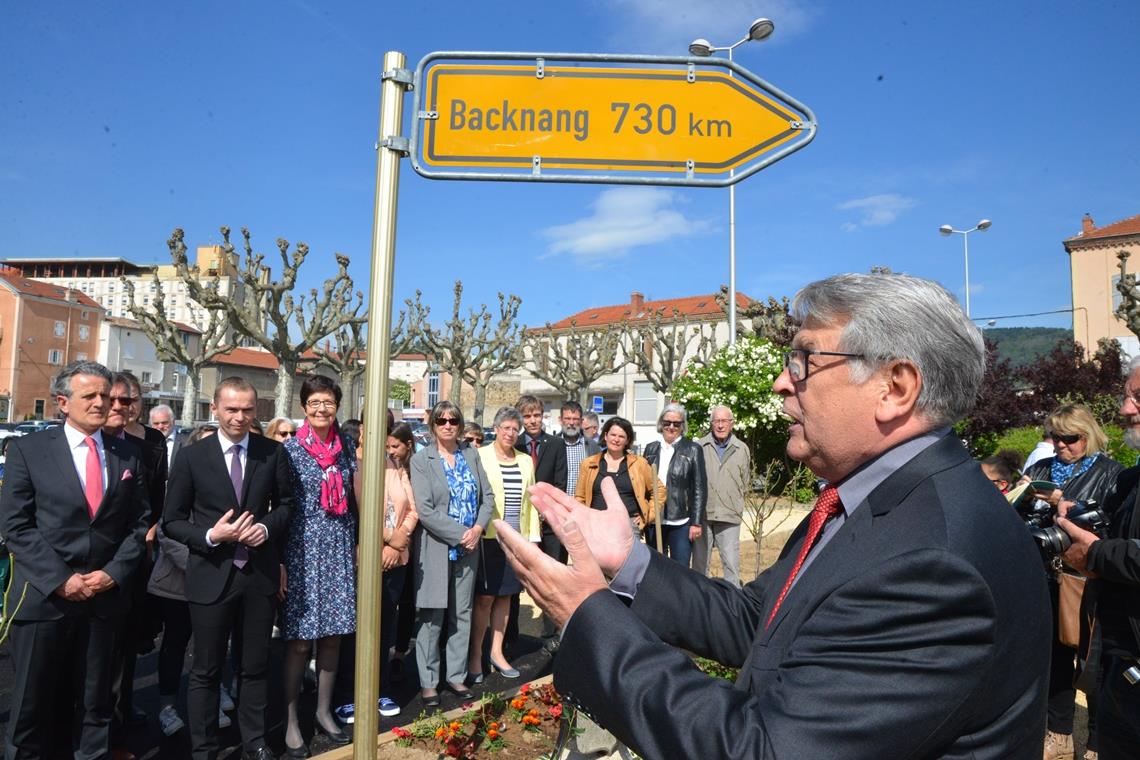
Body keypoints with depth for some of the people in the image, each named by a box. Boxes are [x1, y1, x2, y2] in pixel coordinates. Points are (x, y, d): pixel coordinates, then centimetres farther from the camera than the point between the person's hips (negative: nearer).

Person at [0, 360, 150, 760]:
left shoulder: (128, 454, 6)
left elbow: (140, 521, 6)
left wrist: (114, 572, -7)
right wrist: (59, 579, -13)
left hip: (107, 596, 2)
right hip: (44, 596, -2)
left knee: (95, 702, 13)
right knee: (32, 702, 10)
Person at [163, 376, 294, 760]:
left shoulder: (273, 452, -2)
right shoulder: (191, 456, -5)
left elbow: (285, 503, 9)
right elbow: (172, 520, -2)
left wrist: (267, 527, -11)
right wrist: (210, 536, -18)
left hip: (260, 573, 2)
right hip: (211, 574, -1)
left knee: (256, 666, 16)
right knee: (206, 670, 12)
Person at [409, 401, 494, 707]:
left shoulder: (471, 457, 8)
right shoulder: (421, 460, -6)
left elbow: (488, 496, 7)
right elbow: (424, 510, -14)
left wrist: (478, 528, -10)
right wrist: (460, 535, -16)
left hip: (468, 548, 4)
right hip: (435, 549, -4)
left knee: (462, 615, 12)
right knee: (431, 617, 2)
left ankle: (457, 676, 25)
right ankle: (428, 682, 15)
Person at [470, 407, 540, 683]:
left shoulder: (526, 461, 11)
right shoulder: (480, 457, -4)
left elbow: (530, 501, 13)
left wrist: (533, 537, 9)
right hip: (488, 537, -5)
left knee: (505, 596, 12)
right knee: (484, 597, -1)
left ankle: (496, 652, 25)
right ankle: (475, 656, 14)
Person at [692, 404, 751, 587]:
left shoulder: (742, 449, 5)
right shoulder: (700, 447, -1)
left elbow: (745, 483, 14)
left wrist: (736, 504, 10)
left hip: (729, 517, 0)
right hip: (702, 513, 0)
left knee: (731, 562, 1)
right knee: (700, 560, 10)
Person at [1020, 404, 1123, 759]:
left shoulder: (1109, 472, -1)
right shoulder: (1041, 469, 11)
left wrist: (1065, 506, -22)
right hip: (1047, 577, 4)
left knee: (1091, 663, 4)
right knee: (1056, 655, 14)